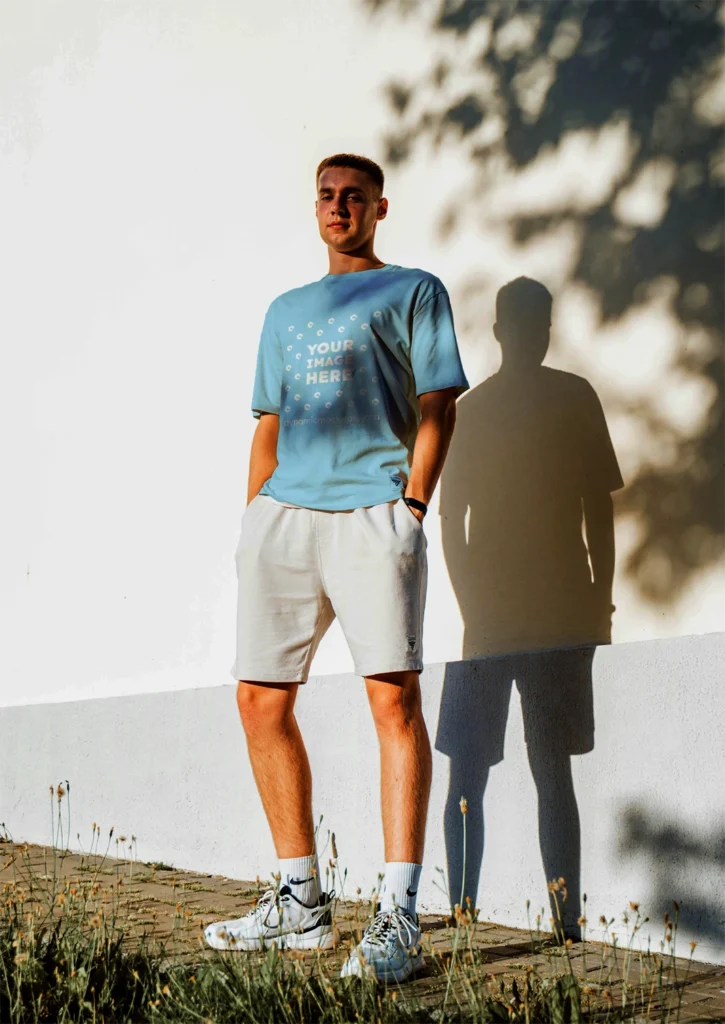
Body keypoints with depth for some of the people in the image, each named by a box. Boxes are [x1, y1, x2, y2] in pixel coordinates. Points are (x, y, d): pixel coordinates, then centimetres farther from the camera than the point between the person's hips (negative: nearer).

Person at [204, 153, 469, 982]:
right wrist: (255, 519, 13)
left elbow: (436, 408, 3)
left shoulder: (412, 291, 12)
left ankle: (398, 918, -14)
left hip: (373, 510, -5)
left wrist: (411, 508, -10)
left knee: (393, 695, -15)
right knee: (261, 700, 2)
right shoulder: (286, 310, 26)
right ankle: (300, 902, 13)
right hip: (282, 512, 6)